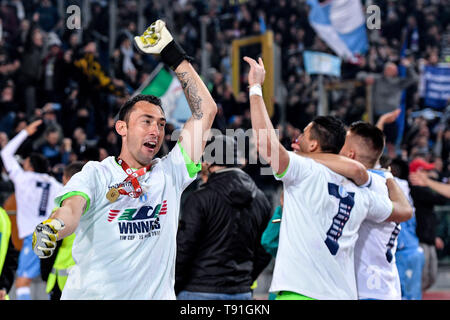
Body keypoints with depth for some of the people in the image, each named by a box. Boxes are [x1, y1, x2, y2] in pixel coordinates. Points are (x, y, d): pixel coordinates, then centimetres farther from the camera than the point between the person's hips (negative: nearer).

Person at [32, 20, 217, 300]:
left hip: (155, 294, 3)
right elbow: (72, 208, -14)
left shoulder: (170, 173, 12)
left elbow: (206, 110, 13)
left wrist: (175, 57, 12)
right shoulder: (96, 173, 5)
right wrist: (51, 228, -36)